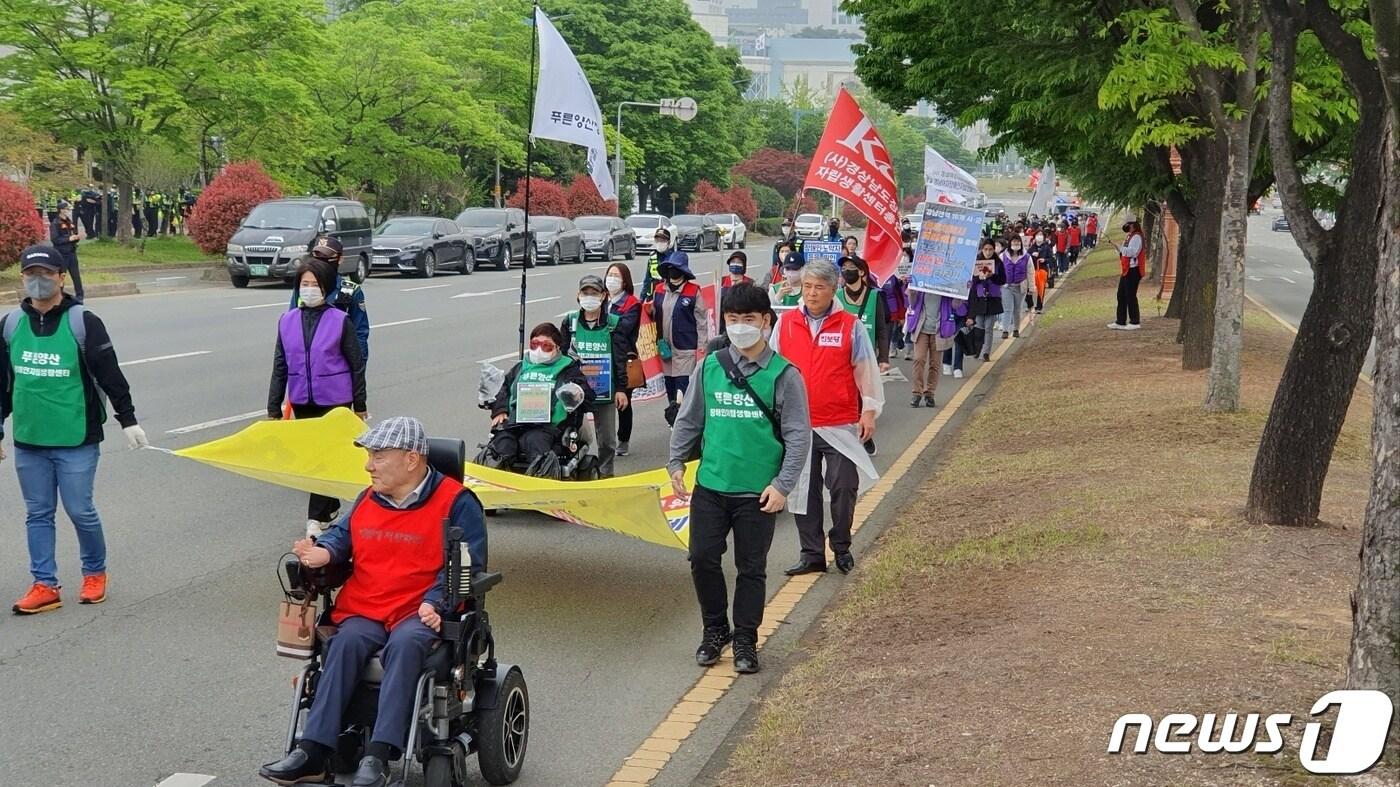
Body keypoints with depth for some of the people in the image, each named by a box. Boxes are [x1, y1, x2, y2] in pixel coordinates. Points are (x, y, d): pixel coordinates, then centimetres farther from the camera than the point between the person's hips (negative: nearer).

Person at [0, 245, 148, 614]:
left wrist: (128, 420, -5)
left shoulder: (83, 322, -7)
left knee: (80, 511, 1)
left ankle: (95, 573, 22)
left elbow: (110, 375, -4)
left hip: (76, 440, -4)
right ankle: (45, 586, 16)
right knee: (38, 514, 8)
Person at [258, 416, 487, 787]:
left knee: (404, 645, -36)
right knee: (346, 642, -28)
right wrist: (325, 551, -3)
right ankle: (313, 753, -34)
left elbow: (467, 565, -6)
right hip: (363, 610, 4)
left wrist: (434, 603, -20)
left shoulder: (456, 502, -1)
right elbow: (343, 534, 22)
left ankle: (378, 757, -42)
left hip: (419, 614, -4)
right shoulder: (367, 500, 18)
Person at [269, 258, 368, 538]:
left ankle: (317, 517, -3)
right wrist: (273, 408, 7)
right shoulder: (287, 321, 2)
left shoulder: (340, 321, -8)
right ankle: (330, 505, 31)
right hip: (302, 402, 4)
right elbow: (280, 367, 7)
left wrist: (360, 406, 1)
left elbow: (356, 365, -2)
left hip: (334, 401, -4)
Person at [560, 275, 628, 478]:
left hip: (606, 390, 0)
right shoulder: (570, 322, 2)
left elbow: (620, 359, 1)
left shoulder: (614, 323, -1)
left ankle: (606, 474, 24)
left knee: (607, 439, 9)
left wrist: (621, 389, -2)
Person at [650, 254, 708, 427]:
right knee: (669, 384, 14)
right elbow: (654, 316, 19)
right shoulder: (659, 289, 7)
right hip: (665, 347, 5)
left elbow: (701, 320, -6)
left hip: (686, 349, -5)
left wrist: (701, 348, -7)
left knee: (683, 384, -9)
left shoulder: (693, 291, -8)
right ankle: (673, 414, 27)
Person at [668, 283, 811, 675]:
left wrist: (782, 485, -11)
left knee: (751, 569, 7)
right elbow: (689, 419, 14)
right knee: (702, 559, 3)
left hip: (757, 493, -3)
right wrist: (676, 462, 9)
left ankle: (745, 639, 22)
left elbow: (799, 436, -5)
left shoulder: (783, 375, -6)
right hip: (710, 485, 3)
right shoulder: (709, 366, 3)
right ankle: (715, 630, 23)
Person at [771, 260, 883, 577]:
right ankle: (812, 553, 17)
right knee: (804, 490, 7)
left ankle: (841, 548, 21)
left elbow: (865, 370, 2)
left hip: (840, 425, -2)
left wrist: (869, 411, -1)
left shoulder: (851, 326, -2)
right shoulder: (785, 323, 3)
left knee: (843, 488, 2)